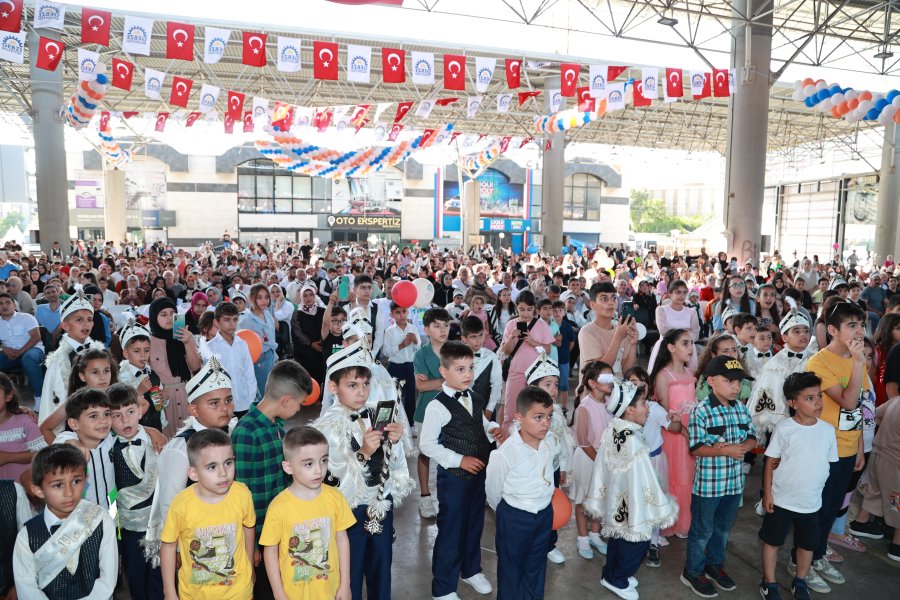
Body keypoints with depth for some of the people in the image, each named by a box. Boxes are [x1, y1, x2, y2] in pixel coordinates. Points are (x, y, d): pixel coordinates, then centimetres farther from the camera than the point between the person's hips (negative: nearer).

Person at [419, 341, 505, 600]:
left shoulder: (474, 400, 2)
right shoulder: (437, 406, -21)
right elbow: (426, 444, -19)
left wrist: (494, 430, -7)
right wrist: (459, 460, -20)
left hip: (478, 473, 7)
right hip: (453, 477, -7)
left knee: (474, 525, 23)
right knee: (450, 531, 6)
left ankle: (471, 570, 47)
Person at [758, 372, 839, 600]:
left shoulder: (828, 430, -5)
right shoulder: (784, 429, -14)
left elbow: (829, 464, 7)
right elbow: (770, 462, -8)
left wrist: (827, 496, 9)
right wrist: (767, 494, -8)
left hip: (812, 502, 3)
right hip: (781, 500, -3)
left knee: (807, 544, 18)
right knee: (772, 541, 10)